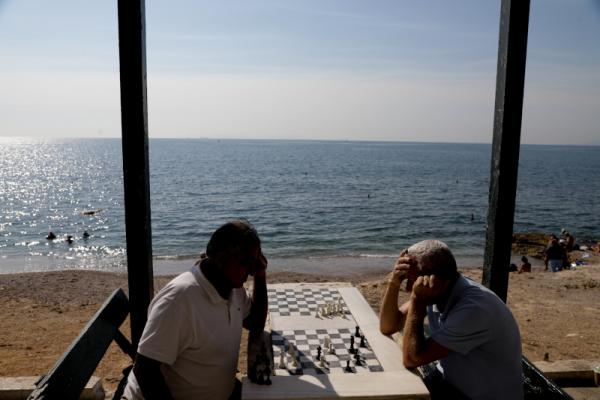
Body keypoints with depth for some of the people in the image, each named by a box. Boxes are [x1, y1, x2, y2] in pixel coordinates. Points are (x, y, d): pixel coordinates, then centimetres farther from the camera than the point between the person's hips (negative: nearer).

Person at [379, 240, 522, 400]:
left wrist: (417, 299, -29)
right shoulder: (434, 294, -8)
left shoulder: (474, 308, -31)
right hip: (449, 384, 6)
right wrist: (394, 283, -18)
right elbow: (387, 327, -4)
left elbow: (412, 359, -28)